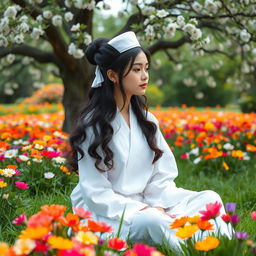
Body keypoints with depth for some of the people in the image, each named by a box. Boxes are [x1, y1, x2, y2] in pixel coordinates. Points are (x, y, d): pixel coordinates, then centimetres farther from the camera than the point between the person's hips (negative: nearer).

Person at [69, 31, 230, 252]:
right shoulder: (93, 124, -12)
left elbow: (162, 175, 5)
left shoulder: (146, 120, 7)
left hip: (148, 204, 6)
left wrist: (158, 207, -14)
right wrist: (147, 211, -21)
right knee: (152, 222, -37)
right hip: (107, 212, -6)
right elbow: (97, 194, -14)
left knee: (210, 199, -15)